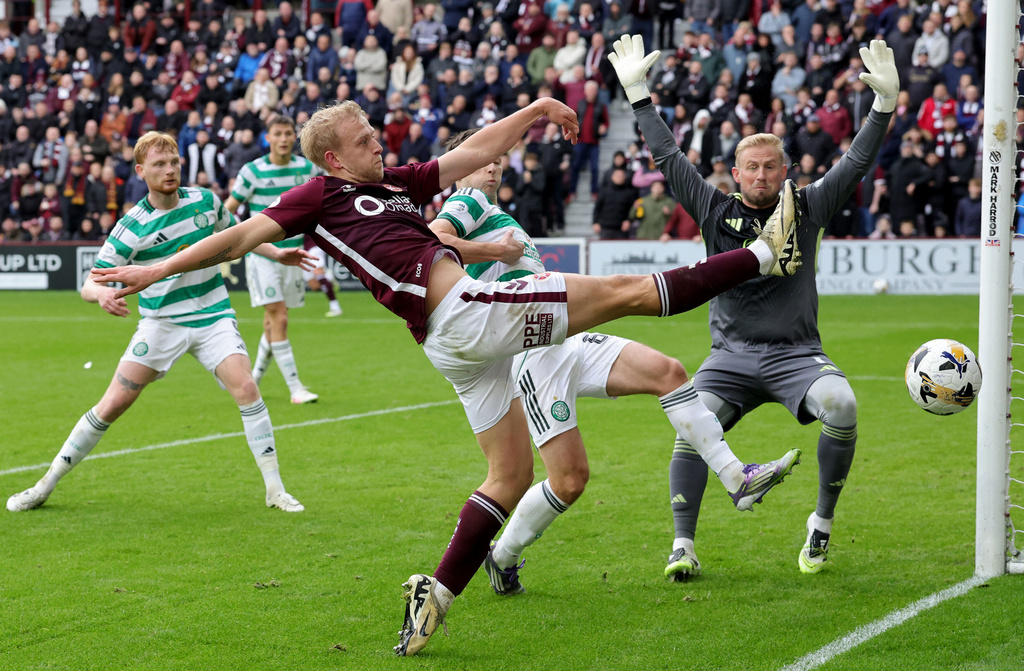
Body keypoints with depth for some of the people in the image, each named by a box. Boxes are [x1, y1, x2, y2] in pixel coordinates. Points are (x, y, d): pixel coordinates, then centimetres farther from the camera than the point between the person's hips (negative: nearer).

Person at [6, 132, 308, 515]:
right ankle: (46, 486, 7)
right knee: (113, 404, -7)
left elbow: (235, 234, 22)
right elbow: (89, 284, -13)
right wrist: (102, 293, -36)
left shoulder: (205, 202, -2)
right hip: (161, 322, -1)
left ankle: (275, 490, -11)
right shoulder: (131, 227, -11)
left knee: (245, 388, -21)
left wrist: (276, 254, 15)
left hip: (212, 317, 2)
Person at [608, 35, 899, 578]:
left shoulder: (807, 209, 7)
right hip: (731, 354, 1)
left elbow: (856, 162, 5)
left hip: (796, 354, -1)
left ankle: (823, 524, -9)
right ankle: (683, 547, -14)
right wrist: (638, 94, 9)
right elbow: (669, 157, 10)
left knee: (841, 407, -29)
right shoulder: (716, 211, 8)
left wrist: (885, 102, -4)